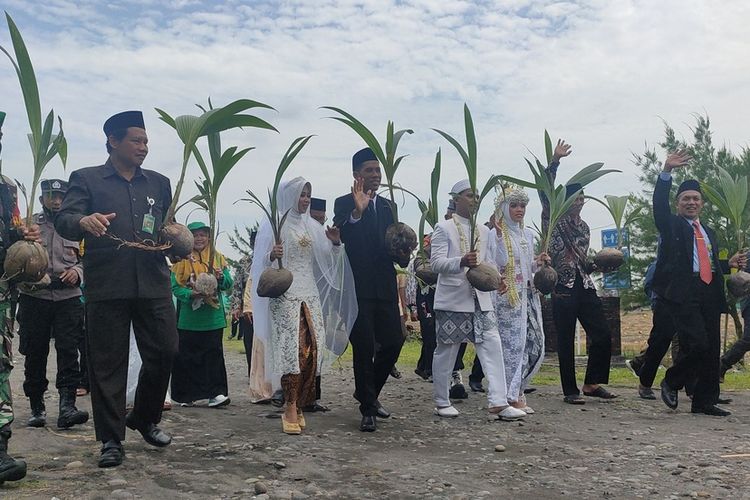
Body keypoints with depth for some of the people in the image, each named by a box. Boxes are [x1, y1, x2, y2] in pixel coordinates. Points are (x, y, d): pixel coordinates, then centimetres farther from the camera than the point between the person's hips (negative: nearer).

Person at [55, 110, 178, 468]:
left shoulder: (159, 183, 18)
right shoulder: (86, 179, 8)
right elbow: (63, 221, -5)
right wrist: (84, 221, -28)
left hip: (153, 283, 3)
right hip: (107, 286, -3)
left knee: (164, 352, 1)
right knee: (107, 363, 1)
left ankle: (145, 419, 24)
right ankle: (111, 440, 13)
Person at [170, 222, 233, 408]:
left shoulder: (217, 257, 8)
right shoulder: (182, 259, 3)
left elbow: (229, 284, 3)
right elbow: (175, 287, -3)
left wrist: (220, 277, -18)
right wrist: (191, 294, -20)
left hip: (213, 316, 1)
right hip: (188, 317, -1)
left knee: (213, 354, 0)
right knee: (187, 355, 3)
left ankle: (217, 392, 2)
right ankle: (188, 394, 14)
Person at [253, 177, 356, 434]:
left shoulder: (312, 226, 14)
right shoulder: (274, 225, 0)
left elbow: (328, 260, 15)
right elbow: (262, 262, -4)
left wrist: (335, 243, -4)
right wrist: (272, 255, -25)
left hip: (310, 295, 5)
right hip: (284, 295, -5)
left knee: (311, 349, -2)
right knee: (292, 349, -13)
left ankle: (298, 405, 9)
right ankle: (291, 410, -9)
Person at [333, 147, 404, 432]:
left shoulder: (386, 206, 15)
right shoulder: (344, 204, -3)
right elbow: (339, 236, -20)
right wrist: (357, 212, -34)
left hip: (385, 287, 6)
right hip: (359, 288, -5)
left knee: (393, 343, 7)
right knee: (364, 348, -2)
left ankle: (368, 393, 28)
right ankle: (367, 408, 10)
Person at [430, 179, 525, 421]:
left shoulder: (484, 232, 15)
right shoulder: (444, 228, -1)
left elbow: (490, 262, 17)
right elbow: (436, 262, -11)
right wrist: (462, 262, -28)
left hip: (481, 299, 5)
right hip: (452, 299, -5)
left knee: (492, 347, -5)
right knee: (446, 351, 4)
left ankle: (498, 402, -3)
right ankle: (442, 402, 18)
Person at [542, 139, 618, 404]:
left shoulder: (584, 227, 17)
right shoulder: (554, 219, -1)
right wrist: (554, 161, -23)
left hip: (585, 286, 6)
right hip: (563, 288, -6)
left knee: (603, 336, 1)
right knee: (566, 341, 1)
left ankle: (592, 383, 16)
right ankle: (570, 391, 12)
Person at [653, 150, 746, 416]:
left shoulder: (709, 232, 25)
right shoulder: (671, 225, 6)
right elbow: (659, 204, -12)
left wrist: (729, 263, 9)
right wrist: (666, 172, -23)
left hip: (710, 294, 7)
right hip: (683, 293, -6)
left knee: (712, 349, 4)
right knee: (697, 344, -17)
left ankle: (705, 401, 12)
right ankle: (671, 382, 8)